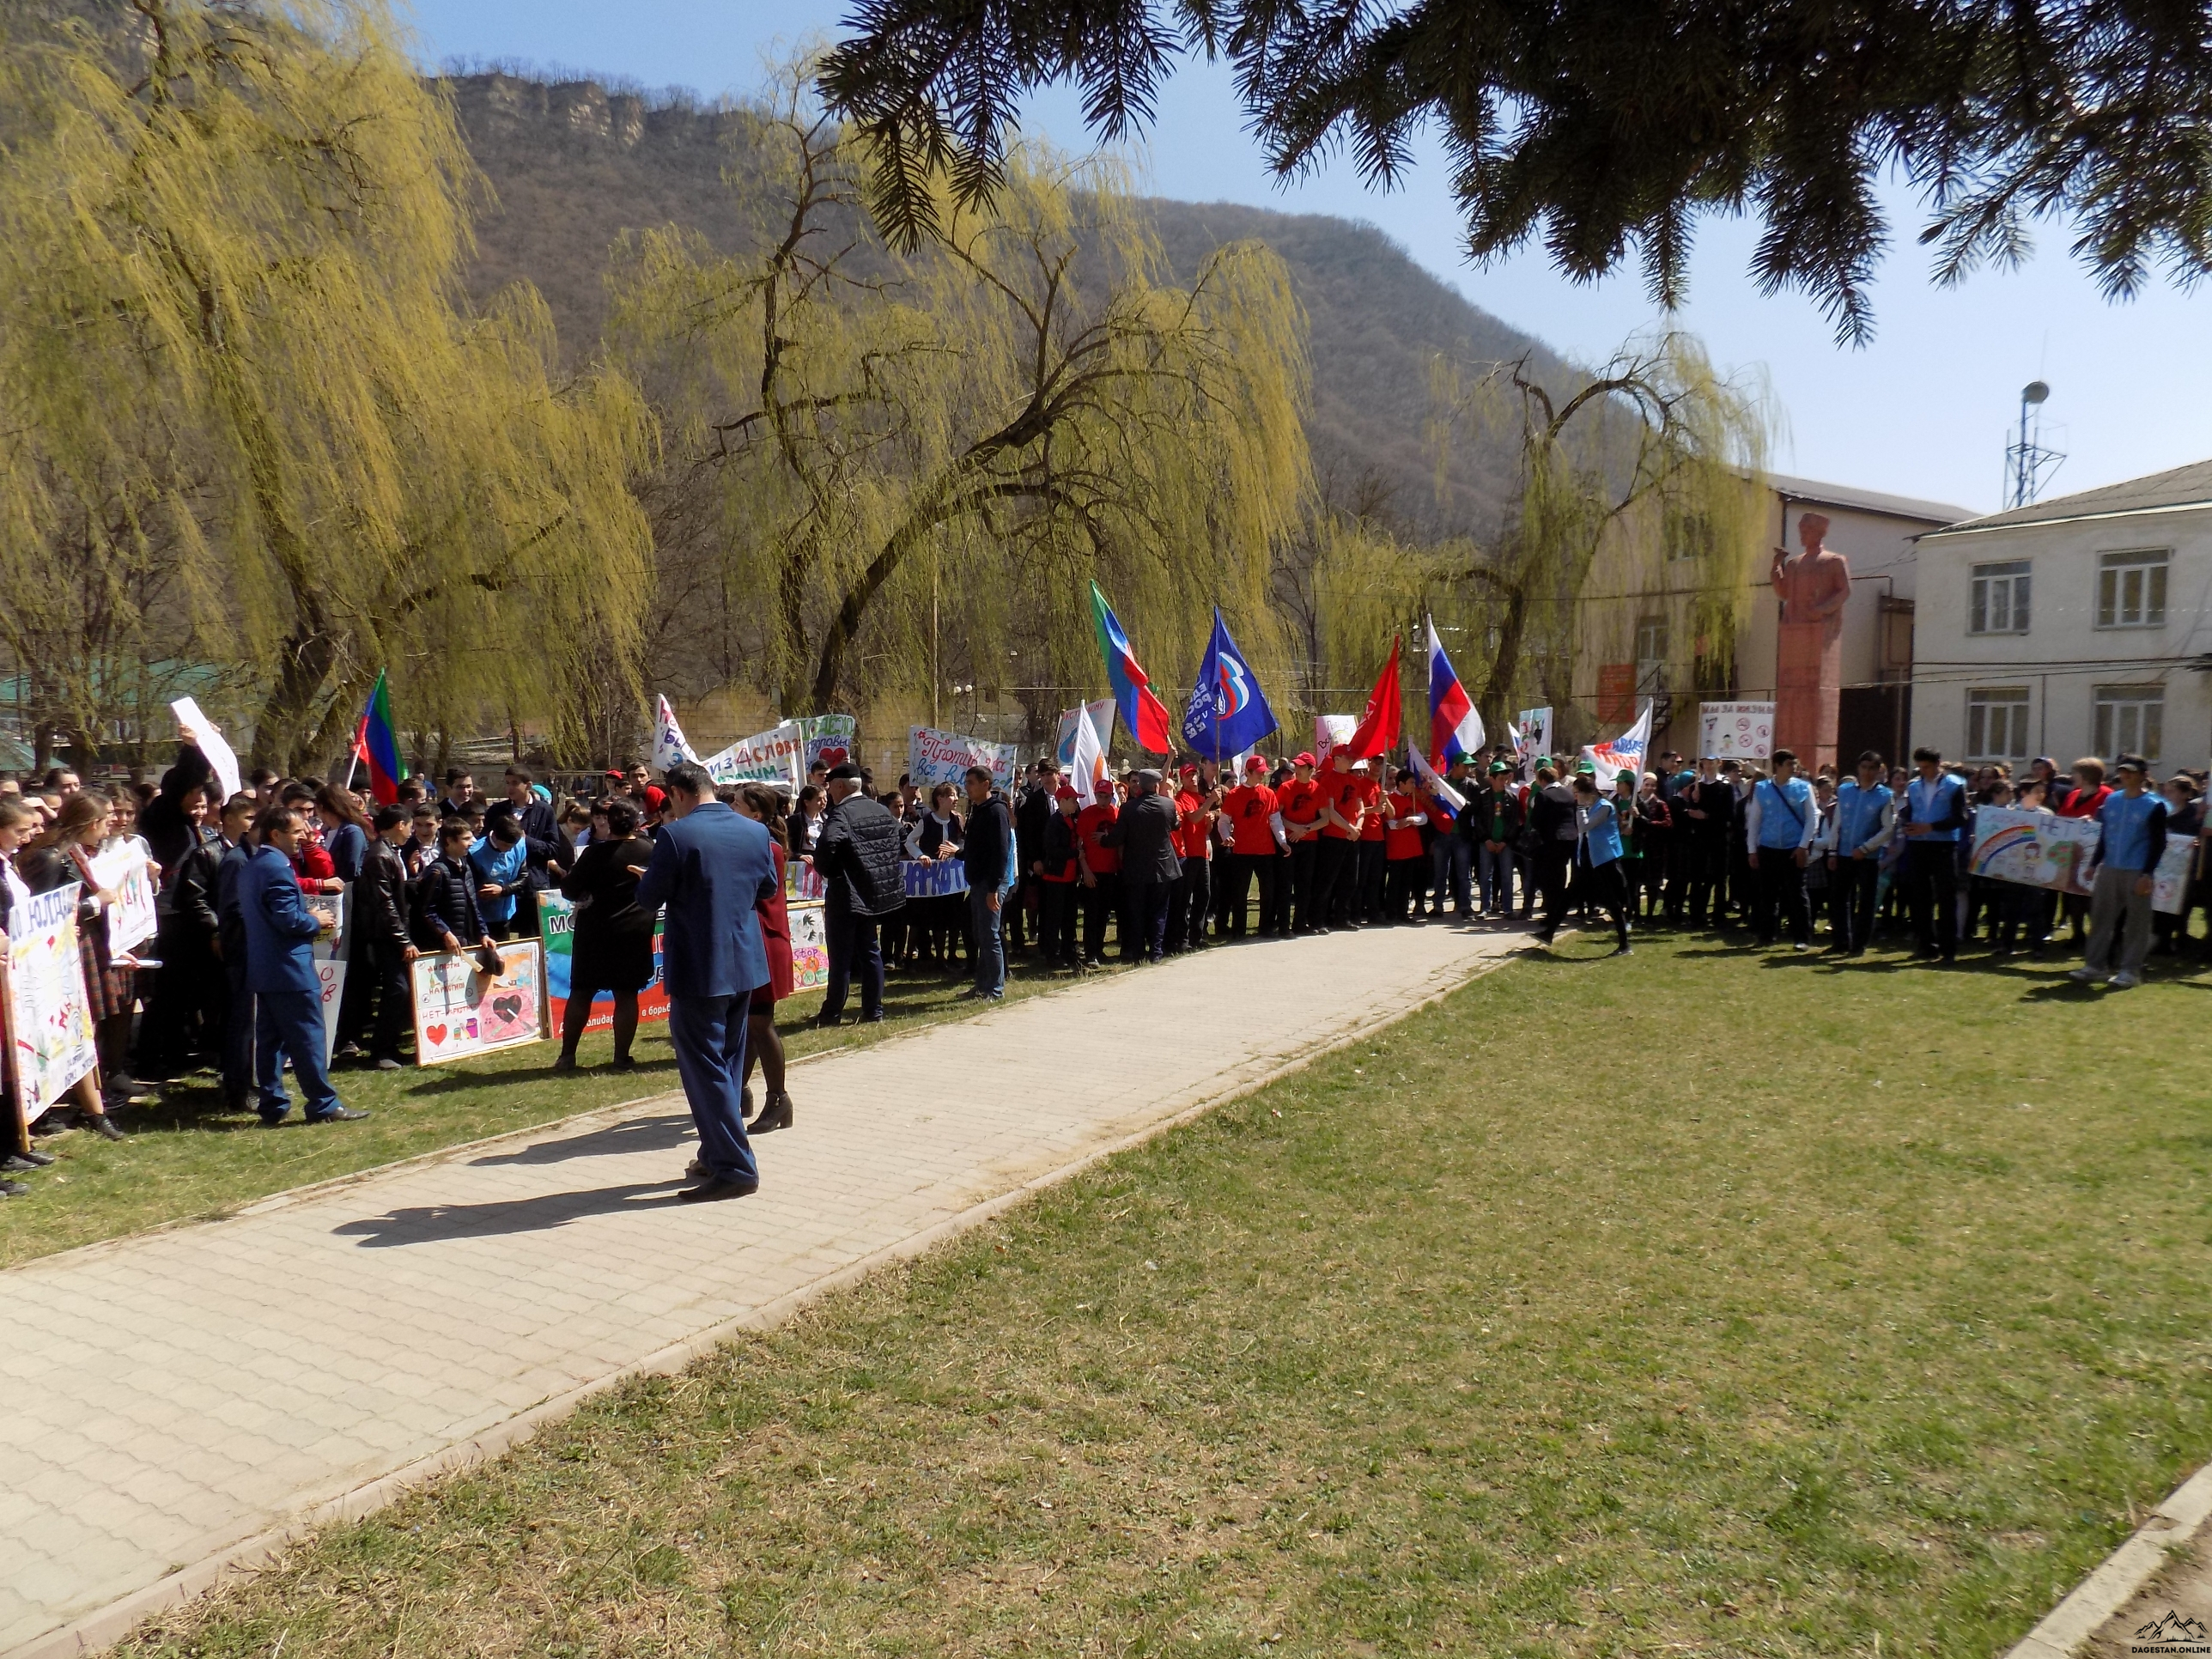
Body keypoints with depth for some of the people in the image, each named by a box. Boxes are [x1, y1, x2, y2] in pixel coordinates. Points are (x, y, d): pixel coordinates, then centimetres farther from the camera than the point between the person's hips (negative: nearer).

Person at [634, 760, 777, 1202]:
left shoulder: (676, 836, -17)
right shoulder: (756, 832, 1)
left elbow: (648, 897, -10)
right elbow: (768, 887, 14)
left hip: (698, 969, -7)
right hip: (744, 963, 7)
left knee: (704, 1067, 0)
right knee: (727, 1062, 19)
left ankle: (735, 1168, 0)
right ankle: (719, 1153, 29)